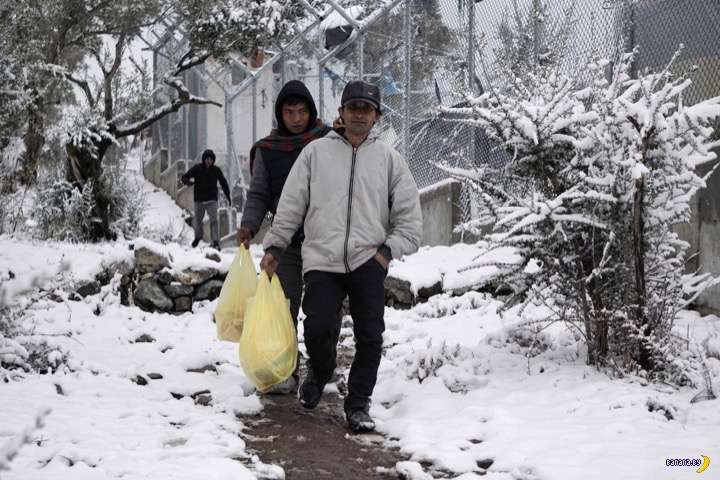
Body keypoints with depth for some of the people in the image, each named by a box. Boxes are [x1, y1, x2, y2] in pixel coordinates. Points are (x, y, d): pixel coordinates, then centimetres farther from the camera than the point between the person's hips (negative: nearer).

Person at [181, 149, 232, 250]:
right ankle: (198, 236, 39)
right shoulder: (196, 168, -3)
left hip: (212, 200, -1)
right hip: (199, 199, 1)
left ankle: (215, 241, -17)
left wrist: (228, 196, 17)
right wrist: (188, 181, -24)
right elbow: (184, 177, 0)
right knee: (198, 221, 13)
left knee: (214, 220, -14)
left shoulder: (216, 170, 1)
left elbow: (223, 183, 15)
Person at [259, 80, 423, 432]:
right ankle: (320, 371, 21)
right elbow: (290, 205, 13)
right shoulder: (316, 152, 9)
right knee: (317, 328, -13)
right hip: (322, 259, -1)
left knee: (370, 336, -2)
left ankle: (358, 404, 16)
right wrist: (274, 247, 11)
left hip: (368, 262, 1)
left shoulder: (389, 159, 10)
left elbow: (410, 218, 11)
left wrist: (388, 250, -2)